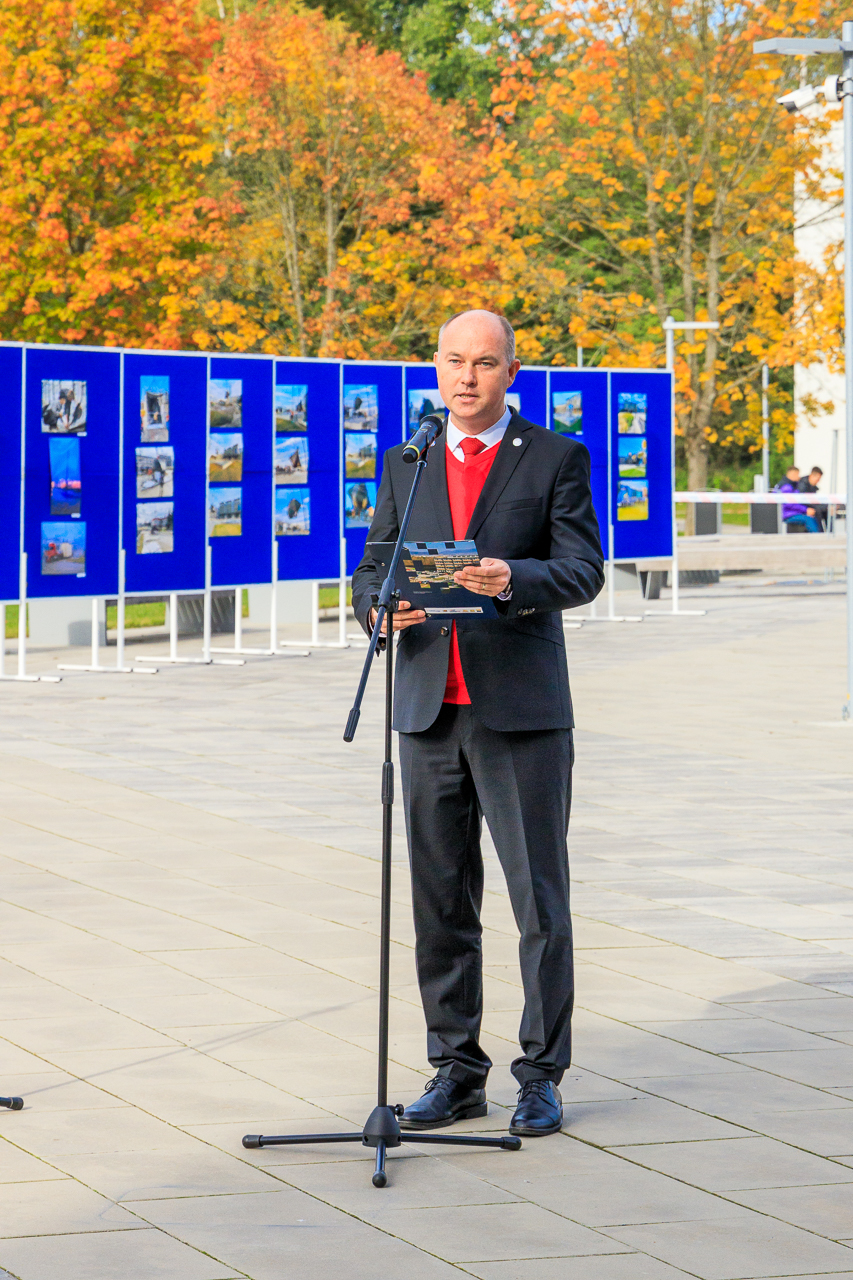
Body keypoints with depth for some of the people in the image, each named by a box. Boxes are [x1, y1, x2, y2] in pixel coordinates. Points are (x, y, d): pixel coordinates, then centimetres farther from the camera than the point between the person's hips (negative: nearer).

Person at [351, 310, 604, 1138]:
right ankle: (457, 1072, 14)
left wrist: (512, 579, -27)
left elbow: (583, 571, -7)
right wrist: (382, 606, -12)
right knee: (440, 906, 6)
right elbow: (372, 569, 12)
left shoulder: (555, 459, 2)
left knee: (539, 900, -2)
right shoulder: (405, 465, 14)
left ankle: (541, 1076, 6)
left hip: (522, 713, -4)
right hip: (430, 711, 4)